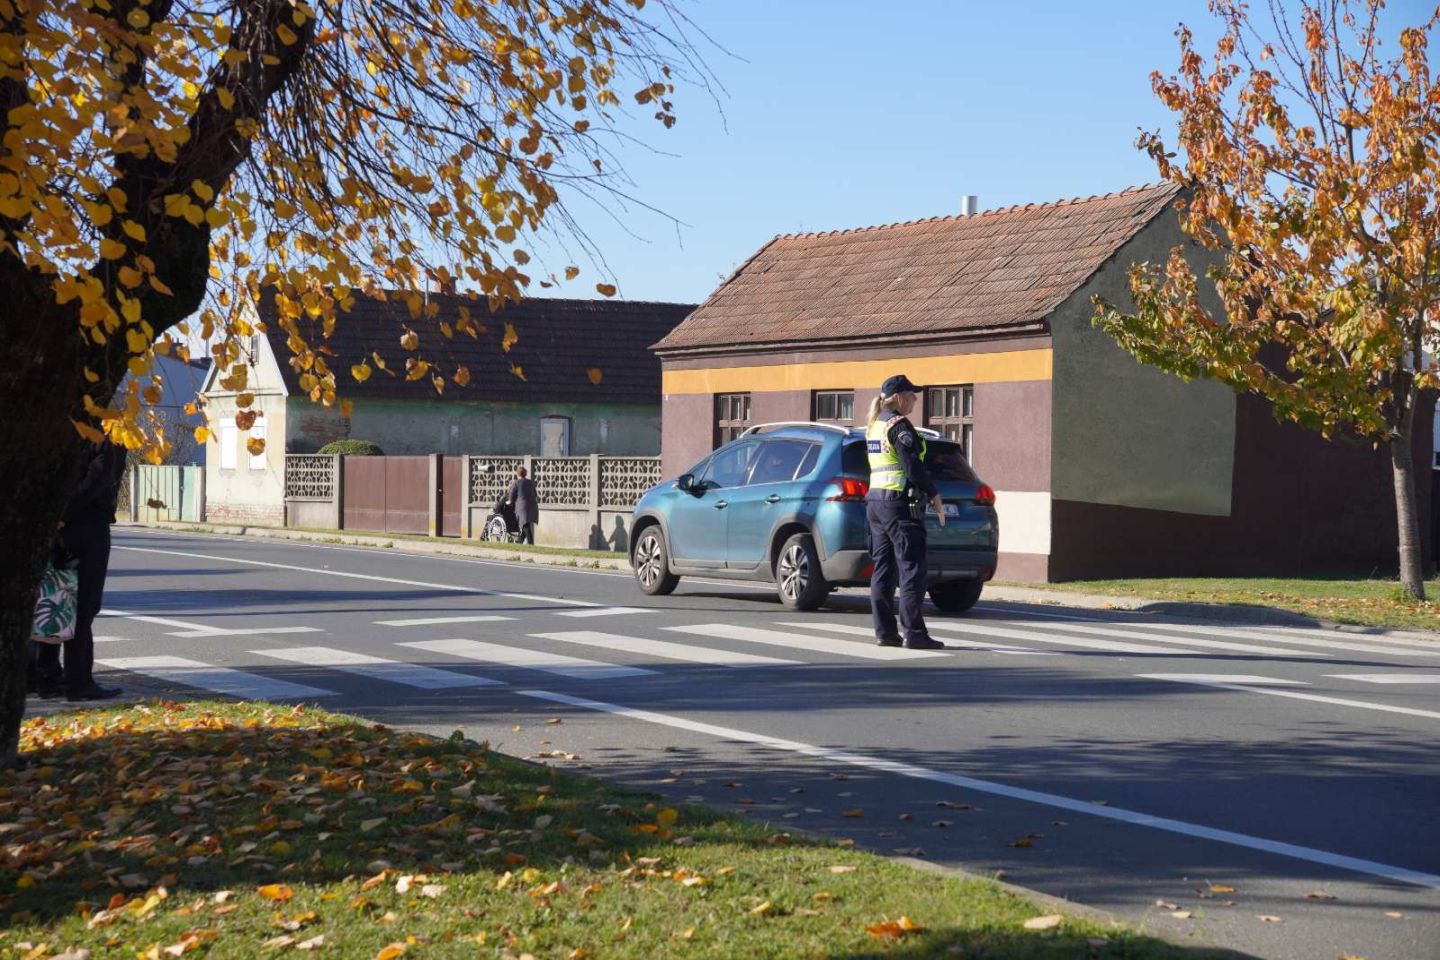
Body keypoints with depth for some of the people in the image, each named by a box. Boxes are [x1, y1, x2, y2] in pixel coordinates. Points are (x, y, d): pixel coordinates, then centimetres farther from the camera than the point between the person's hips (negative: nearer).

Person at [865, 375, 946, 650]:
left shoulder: (874, 425, 16)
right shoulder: (899, 425, -12)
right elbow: (913, 467, -18)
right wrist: (934, 496, -9)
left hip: (876, 501, 9)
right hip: (900, 503, -9)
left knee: (883, 569, 8)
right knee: (912, 569, -7)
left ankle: (884, 631, 9)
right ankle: (914, 633, -10)